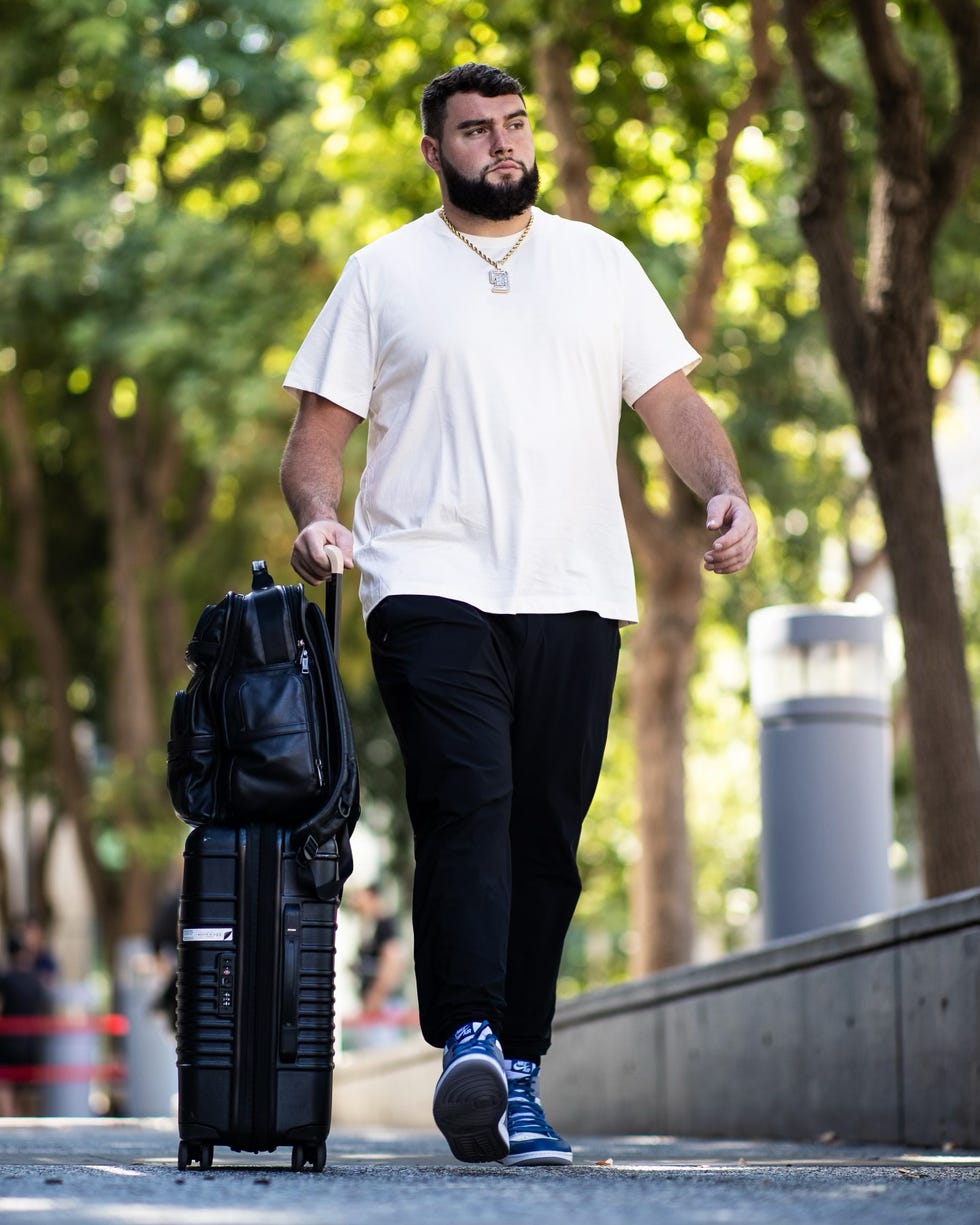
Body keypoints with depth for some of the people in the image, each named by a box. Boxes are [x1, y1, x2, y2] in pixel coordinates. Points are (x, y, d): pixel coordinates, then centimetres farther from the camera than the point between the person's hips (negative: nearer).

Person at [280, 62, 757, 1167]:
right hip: (432, 584, -2)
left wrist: (725, 490, -5)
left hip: (574, 593, 3)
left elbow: (671, 403, 14)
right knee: (468, 800, -21)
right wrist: (315, 514, -12)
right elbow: (319, 424, 8)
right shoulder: (383, 274, 11)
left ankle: (516, 1079, 6)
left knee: (545, 837, 1)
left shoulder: (598, 263, 17)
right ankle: (468, 1044, -29)